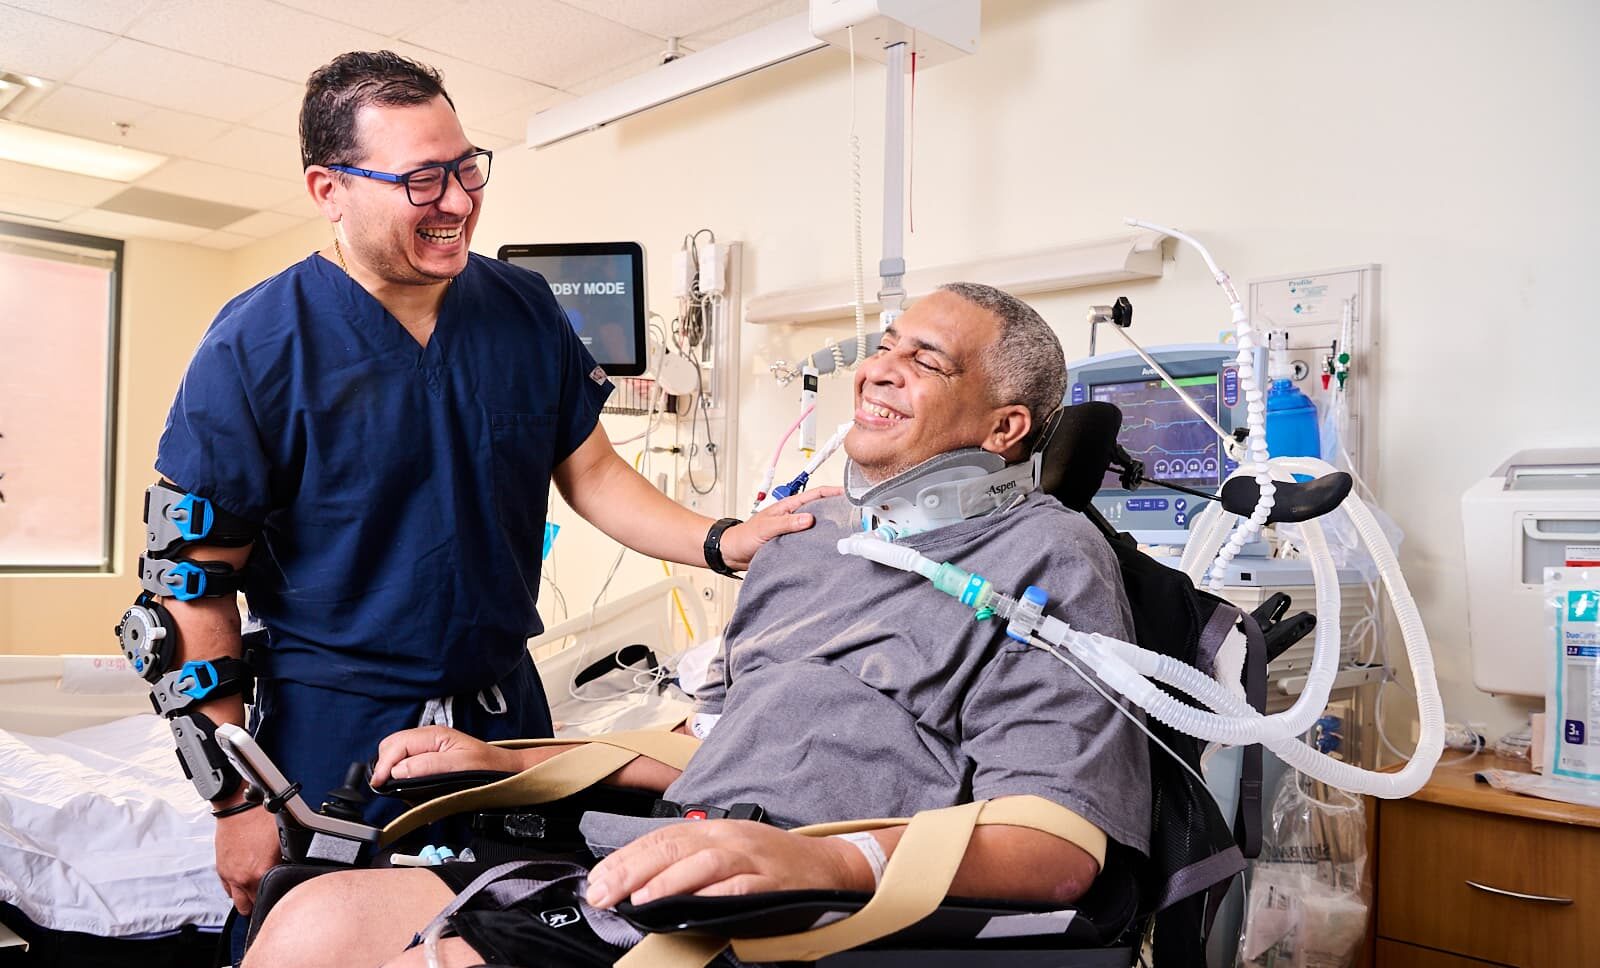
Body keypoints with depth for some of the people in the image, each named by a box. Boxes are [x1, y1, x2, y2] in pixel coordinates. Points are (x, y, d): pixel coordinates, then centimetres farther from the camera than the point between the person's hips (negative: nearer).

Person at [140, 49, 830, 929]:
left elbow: (591, 474, 4)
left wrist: (722, 543, -12)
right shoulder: (256, 347, -14)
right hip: (334, 727, -3)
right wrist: (236, 799, -11)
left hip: (506, 708, 4)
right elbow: (197, 582, -11)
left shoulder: (525, 311, -1)